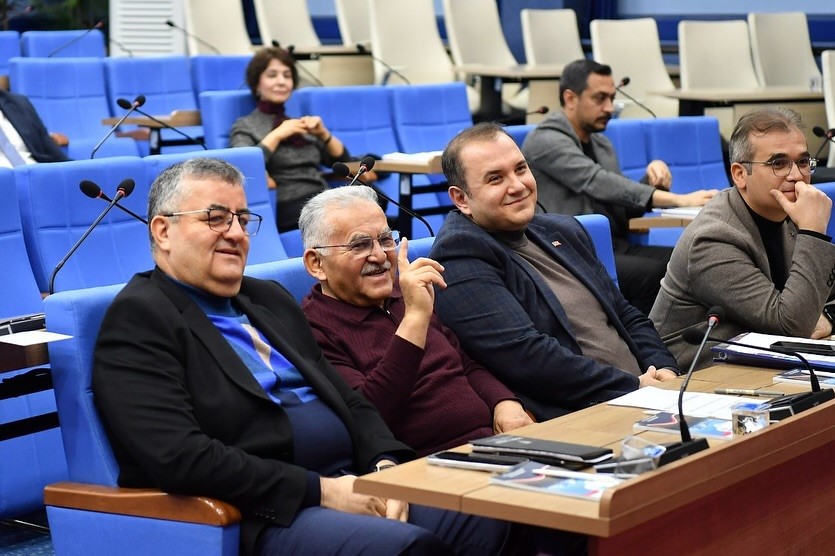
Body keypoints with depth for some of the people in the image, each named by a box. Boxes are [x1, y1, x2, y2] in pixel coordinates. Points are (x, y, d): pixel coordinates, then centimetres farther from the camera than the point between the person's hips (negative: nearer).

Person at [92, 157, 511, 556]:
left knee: (484, 518, -11)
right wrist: (320, 490, -17)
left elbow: (348, 401, 21)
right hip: (259, 516, -8)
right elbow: (179, 457, -18)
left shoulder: (269, 299, 20)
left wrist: (384, 466, -1)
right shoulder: (138, 319, -6)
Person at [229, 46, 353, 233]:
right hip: (289, 207, -6)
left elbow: (343, 161, 25)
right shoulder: (246, 126, 9)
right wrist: (277, 135, -5)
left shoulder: (300, 123, 27)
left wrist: (323, 133, 9)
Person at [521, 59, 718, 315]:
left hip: (616, 247, 8)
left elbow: (627, 205, 23)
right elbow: (598, 184, -20)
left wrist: (652, 179, 0)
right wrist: (679, 200, -26)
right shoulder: (545, 141, -7)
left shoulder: (601, 143, 21)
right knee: (652, 274, -30)